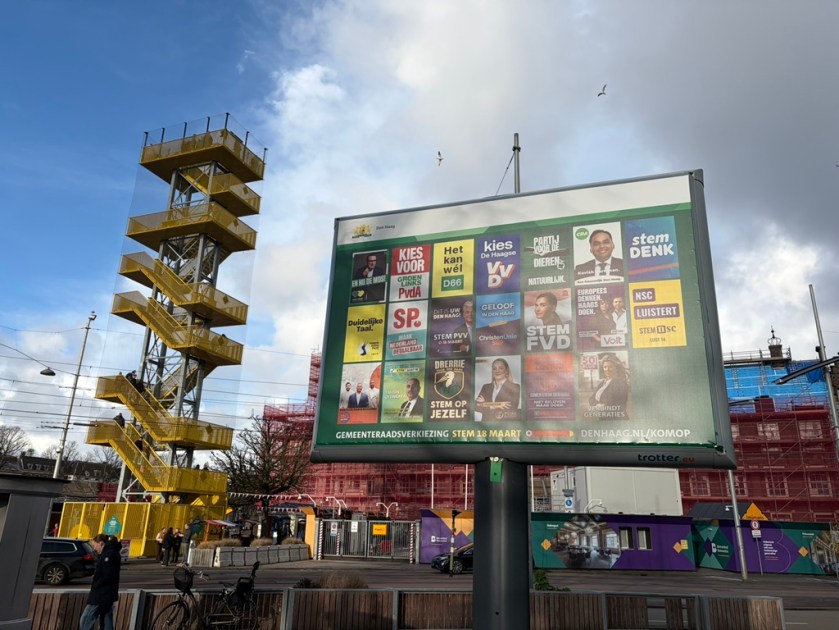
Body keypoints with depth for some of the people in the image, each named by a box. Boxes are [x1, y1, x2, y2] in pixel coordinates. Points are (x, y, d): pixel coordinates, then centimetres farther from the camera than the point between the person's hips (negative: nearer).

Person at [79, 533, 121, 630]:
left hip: (101, 595, -10)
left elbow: (107, 576, -21)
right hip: (108, 595, 10)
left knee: (85, 621, -4)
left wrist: (94, 586, -10)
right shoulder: (112, 553, 15)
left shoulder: (108, 554, -15)